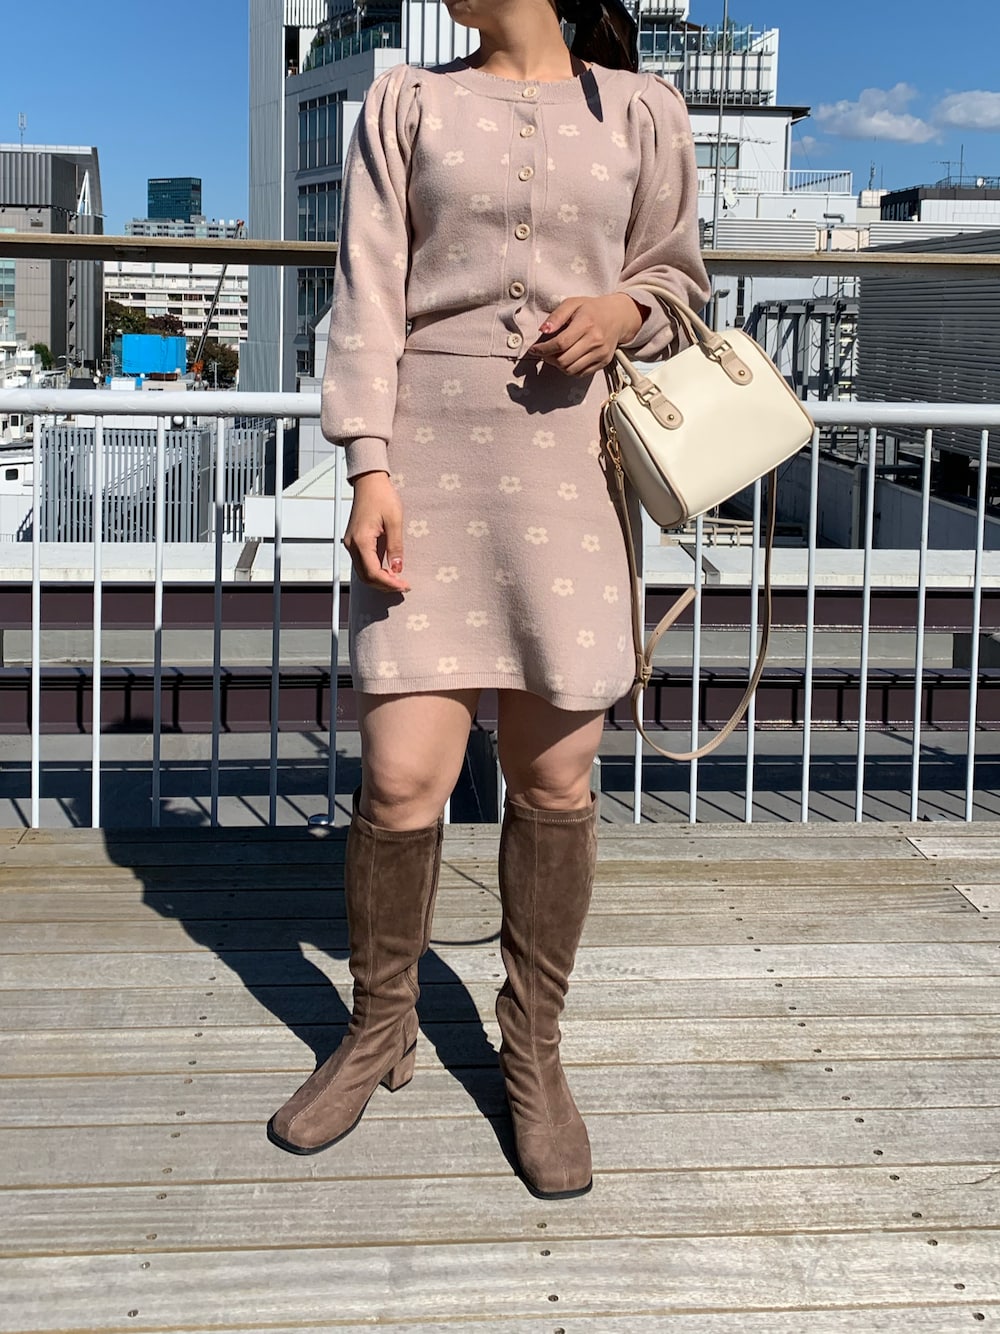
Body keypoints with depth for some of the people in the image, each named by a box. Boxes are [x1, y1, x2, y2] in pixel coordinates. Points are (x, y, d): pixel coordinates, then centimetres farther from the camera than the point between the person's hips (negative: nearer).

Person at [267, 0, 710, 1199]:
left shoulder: (641, 113, 9)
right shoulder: (406, 105, 9)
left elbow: (676, 270, 18)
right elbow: (368, 290, 2)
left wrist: (627, 309, -6)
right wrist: (369, 467, -9)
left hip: (570, 462, 1)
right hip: (428, 457, 0)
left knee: (554, 775, 2)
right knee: (402, 775, -5)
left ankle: (532, 1051, 20)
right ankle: (379, 1031, 19)